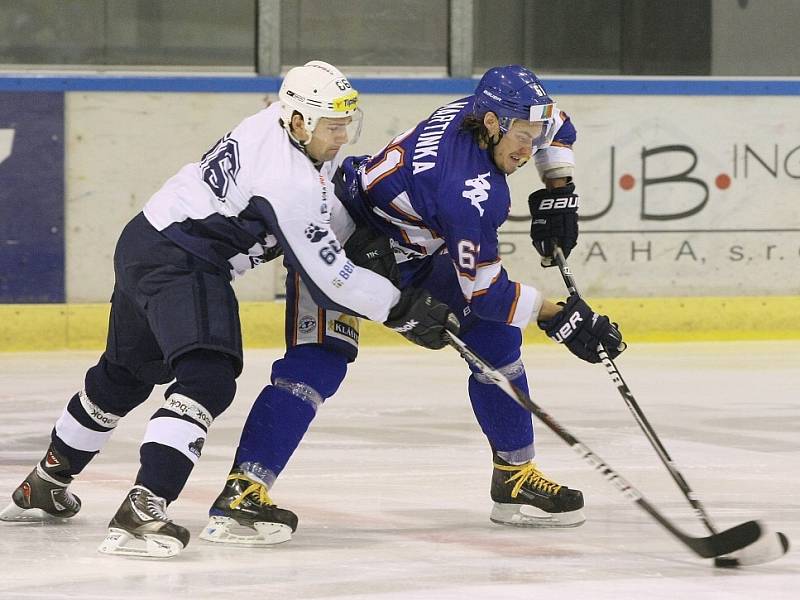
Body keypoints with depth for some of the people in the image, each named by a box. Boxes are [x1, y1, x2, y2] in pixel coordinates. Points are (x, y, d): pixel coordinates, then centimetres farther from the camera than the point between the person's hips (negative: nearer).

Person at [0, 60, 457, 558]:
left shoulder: (274, 125, 3)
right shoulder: (291, 184, -24)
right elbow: (326, 276, -22)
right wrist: (402, 308, -16)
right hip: (183, 262, -11)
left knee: (124, 375, 26)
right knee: (208, 381, -24)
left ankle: (45, 484, 44)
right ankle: (142, 512, -36)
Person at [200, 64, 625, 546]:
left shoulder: (496, 114, -13)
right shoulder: (468, 190, -37)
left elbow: (557, 128, 12)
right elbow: (484, 291, -30)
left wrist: (558, 194, 4)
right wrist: (560, 317, -26)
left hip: (411, 253, 10)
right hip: (339, 240, -10)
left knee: (495, 337, 5)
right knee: (319, 363, -25)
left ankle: (516, 477, 14)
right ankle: (241, 493, -30)